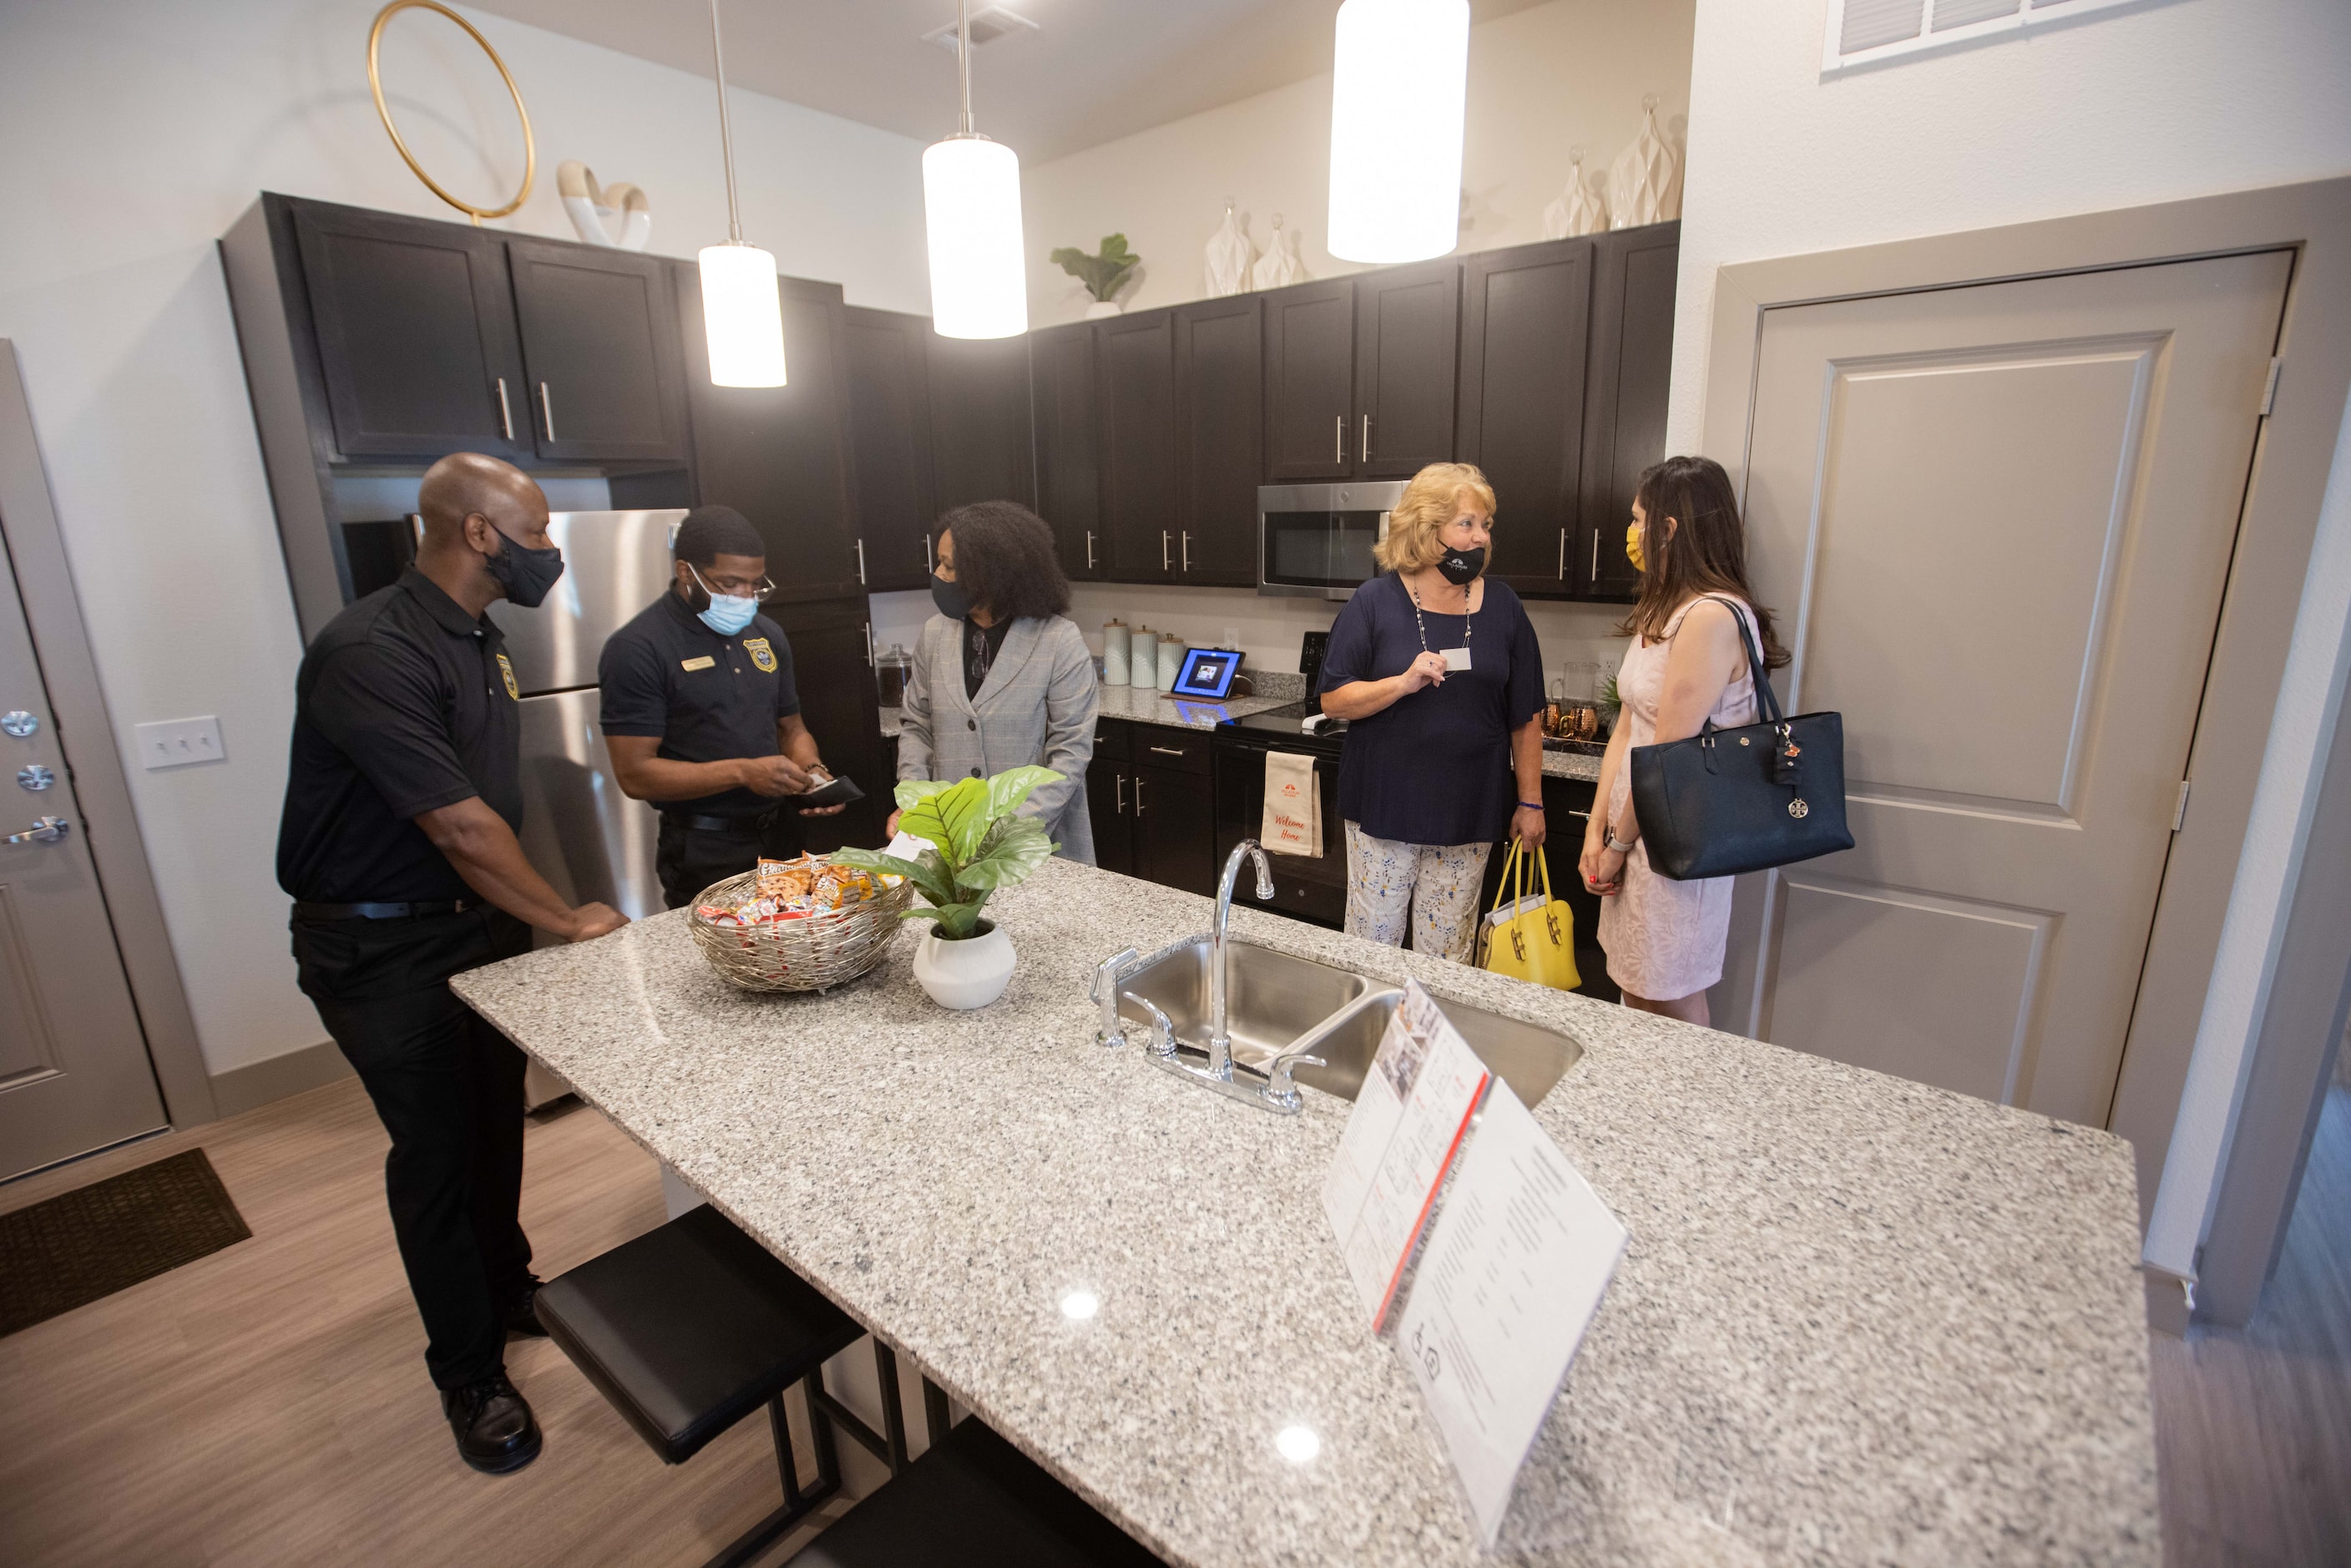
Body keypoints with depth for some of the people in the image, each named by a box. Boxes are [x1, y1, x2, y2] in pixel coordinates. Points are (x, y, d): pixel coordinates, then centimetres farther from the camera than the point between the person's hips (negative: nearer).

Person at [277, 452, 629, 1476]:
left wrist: (526, 914, 7)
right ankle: (470, 1377, 23)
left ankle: (507, 1289, 42)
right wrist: (566, 919, -15)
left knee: (496, 1121, 19)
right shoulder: (371, 653, -25)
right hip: (383, 948, -8)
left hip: (481, 920, 8)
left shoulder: (478, 640, 5)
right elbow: (458, 826, -25)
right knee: (435, 1150, 5)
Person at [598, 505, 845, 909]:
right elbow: (635, 774, -17)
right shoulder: (636, 649, -13)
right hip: (704, 856, -6)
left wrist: (812, 771, -5)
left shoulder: (766, 635, 8)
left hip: (781, 835, 6)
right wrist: (743, 772, -25)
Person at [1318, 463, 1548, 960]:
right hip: (1383, 807, -2)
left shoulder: (1502, 607, 4)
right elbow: (1333, 700, -5)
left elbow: (1526, 717, 7)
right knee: (1370, 943, 9)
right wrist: (1404, 682, -20)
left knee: (1446, 956, 11)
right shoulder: (1376, 601, -4)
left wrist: (1530, 802, 6)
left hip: (1468, 814, 2)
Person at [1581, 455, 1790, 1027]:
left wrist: (1620, 842, -9)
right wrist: (1597, 828, 4)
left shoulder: (1712, 616, -19)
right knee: (1636, 995, 18)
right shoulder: (1662, 612, 12)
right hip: (1639, 831, 9)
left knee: (1672, 1006, 6)